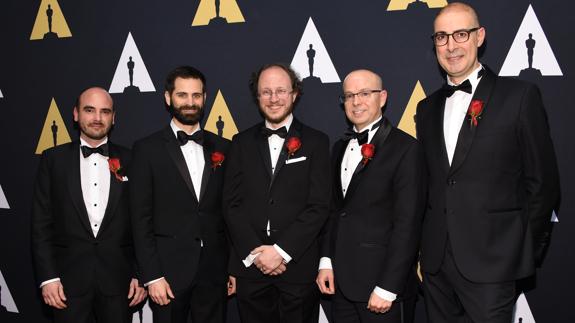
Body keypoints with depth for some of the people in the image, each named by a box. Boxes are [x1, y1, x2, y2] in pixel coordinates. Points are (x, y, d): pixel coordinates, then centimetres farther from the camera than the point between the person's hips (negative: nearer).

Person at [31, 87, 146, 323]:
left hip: (118, 279, 1)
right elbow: (41, 223, 1)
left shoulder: (129, 160, 3)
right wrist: (48, 276, -5)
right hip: (69, 278, 0)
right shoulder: (53, 159, 2)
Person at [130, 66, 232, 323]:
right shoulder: (147, 149, -2)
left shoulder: (221, 148, 7)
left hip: (214, 270, 3)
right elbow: (141, 218, -4)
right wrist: (152, 276, -9)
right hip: (169, 270, -2)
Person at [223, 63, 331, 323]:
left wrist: (281, 250, -12)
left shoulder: (315, 142, 1)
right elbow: (231, 204, 3)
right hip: (250, 266, 2)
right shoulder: (242, 142, 8)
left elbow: (318, 206, -6)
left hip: (298, 267, -2)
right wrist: (255, 252, -7)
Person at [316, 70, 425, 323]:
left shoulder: (405, 148, -10)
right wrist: (325, 261, 6)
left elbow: (407, 223, -14)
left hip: (381, 283, -6)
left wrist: (387, 288, -16)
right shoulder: (340, 148, 12)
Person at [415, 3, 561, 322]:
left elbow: (543, 183, -3)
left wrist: (526, 254, -2)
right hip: (436, 262, 5)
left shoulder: (520, 96, -5)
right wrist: (424, 249, 9)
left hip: (490, 263, -4)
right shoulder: (427, 108, 11)